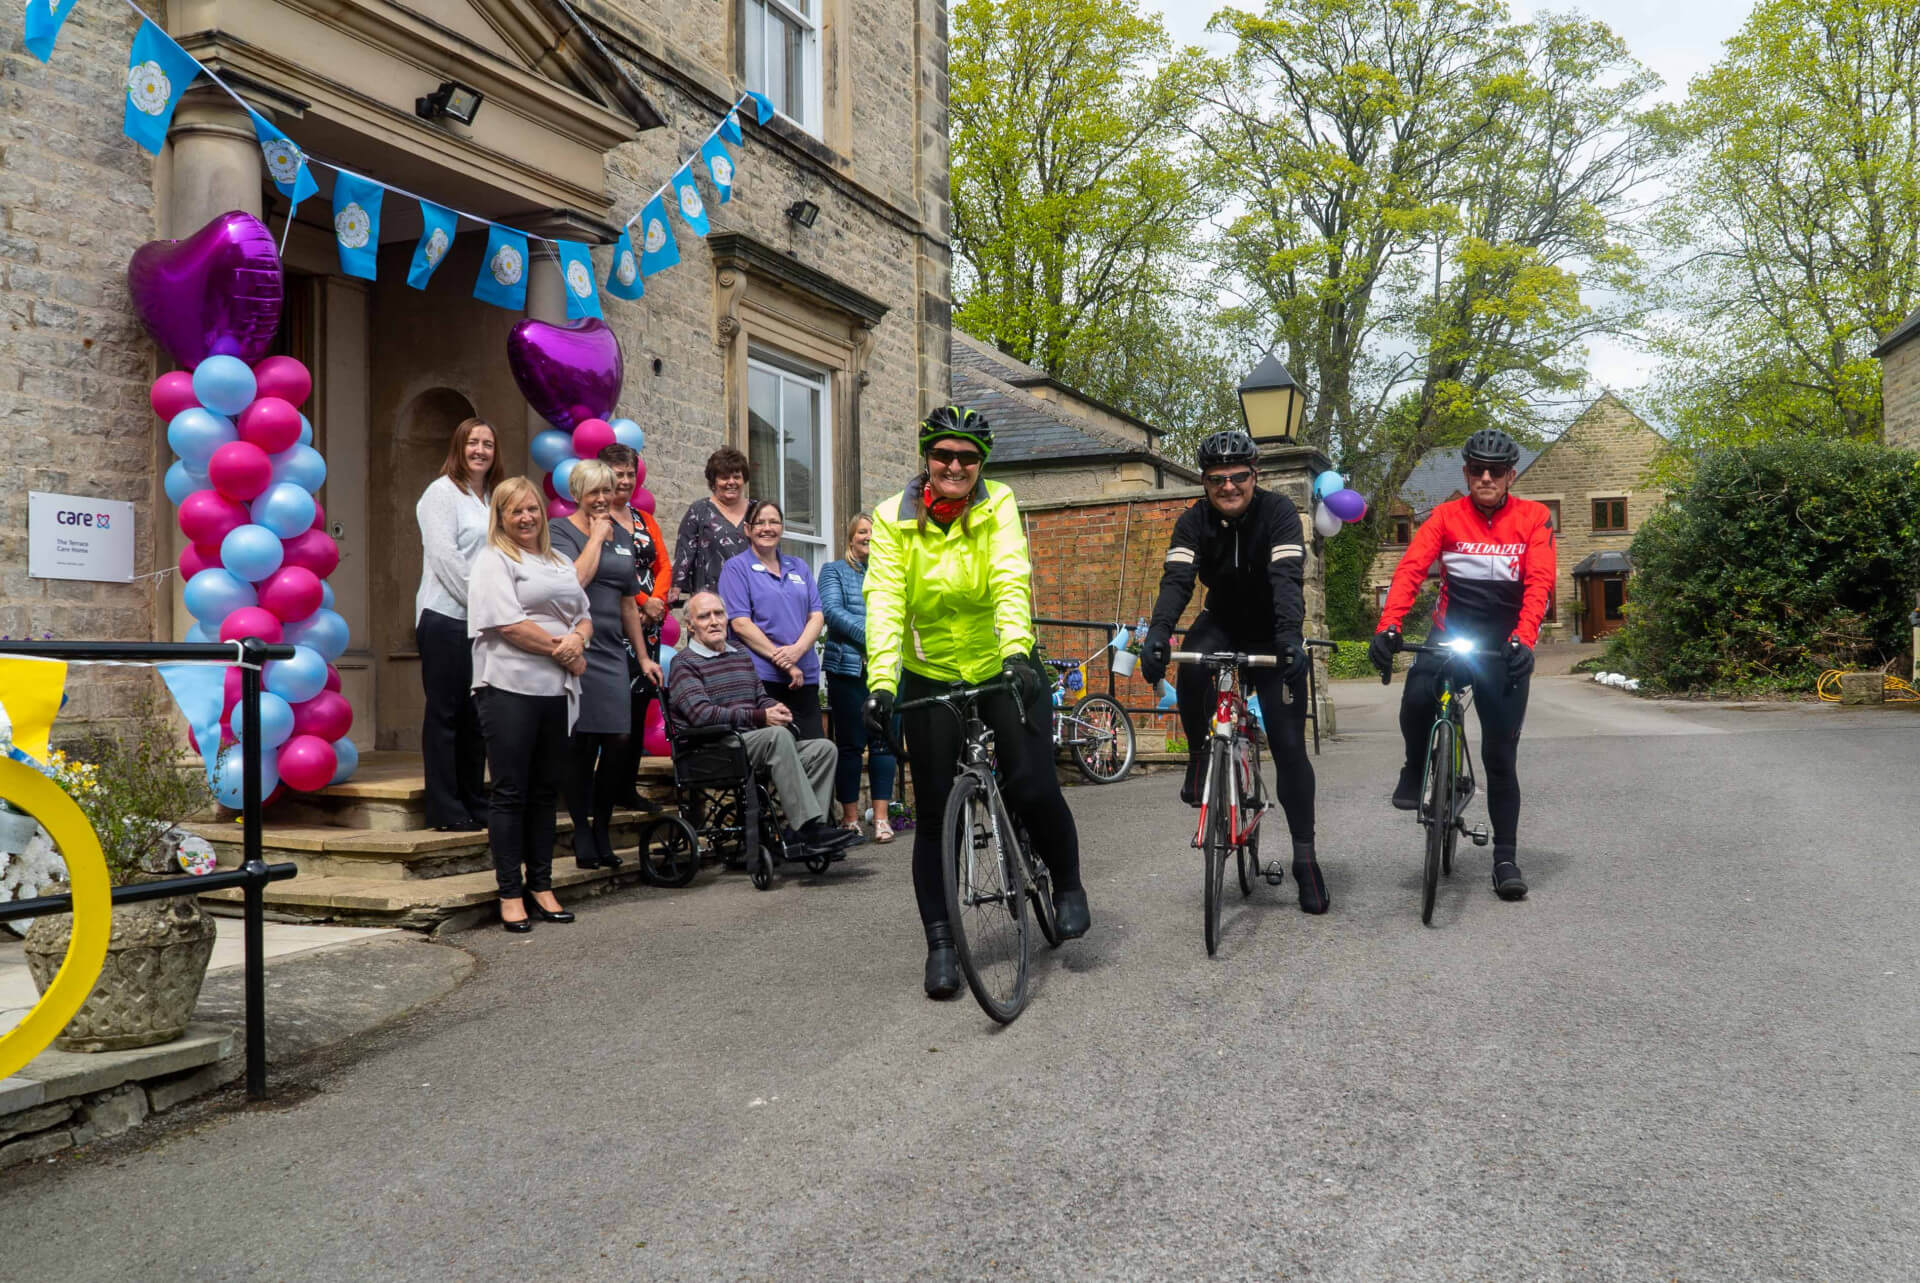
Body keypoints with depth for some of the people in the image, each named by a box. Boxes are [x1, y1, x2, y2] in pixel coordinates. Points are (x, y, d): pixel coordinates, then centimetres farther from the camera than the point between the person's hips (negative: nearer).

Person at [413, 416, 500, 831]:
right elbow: (444, 557, -12)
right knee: (445, 713, -3)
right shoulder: (442, 492, -3)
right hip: (446, 617, -7)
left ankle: (473, 803, 18)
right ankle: (444, 809, 2)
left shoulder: (493, 499, 19)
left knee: (475, 714, 11)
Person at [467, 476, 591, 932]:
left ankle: (541, 887, 16)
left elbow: (585, 616, 18)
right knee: (510, 792, -2)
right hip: (510, 688, -6)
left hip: (556, 690, 6)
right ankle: (510, 894, 3)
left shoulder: (560, 564, 21)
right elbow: (508, 623, -12)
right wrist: (565, 653, -9)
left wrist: (577, 637, -6)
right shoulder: (493, 560, 0)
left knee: (545, 791, 9)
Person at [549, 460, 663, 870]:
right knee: (583, 743, -3)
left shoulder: (623, 536, 18)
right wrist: (597, 536, -6)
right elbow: (576, 580, -18)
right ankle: (582, 832, 10)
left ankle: (602, 829, 13)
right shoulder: (561, 530, 0)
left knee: (620, 739, -3)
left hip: (613, 651, 5)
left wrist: (643, 656, 22)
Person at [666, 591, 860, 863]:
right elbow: (702, 714, -12)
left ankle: (808, 830, -23)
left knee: (824, 748, -12)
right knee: (777, 735, -34)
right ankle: (809, 825, -37)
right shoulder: (684, 663, 1)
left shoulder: (741, 656, 26)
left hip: (755, 744, 8)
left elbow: (762, 698, 26)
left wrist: (777, 710, 0)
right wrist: (759, 718, -16)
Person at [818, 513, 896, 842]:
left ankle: (881, 817, 2)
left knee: (883, 741, -2)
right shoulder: (834, 571, 10)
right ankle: (850, 817, 9)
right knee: (850, 743, 1)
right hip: (849, 667, -2)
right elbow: (832, 610, -5)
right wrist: (869, 636, -15)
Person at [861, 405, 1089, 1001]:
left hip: (1003, 668, -1)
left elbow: (1011, 581, -25)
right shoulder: (894, 518, -8)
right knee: (936, 813, 1)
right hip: (930, 677, 1)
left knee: (1032, 787, -14)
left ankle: (1068, 884, 15)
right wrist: (880, 683, -33)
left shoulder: (999, 507, -10)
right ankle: (941, 942, 14)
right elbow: (884, 601, -19)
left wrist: (1016, 651, -43)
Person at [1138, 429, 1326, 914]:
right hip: (1221, 623, 2)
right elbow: (1177, 578, -27)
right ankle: (1201, 757, -10)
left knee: (1289, 745, -5)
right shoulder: (1194, 521, -13)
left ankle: (1305, 856, 6)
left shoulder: (1278, 511, -21)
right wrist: (1158, 632, -46)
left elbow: (1286, 577, -34)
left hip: (1270, 635, -2)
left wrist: (1290, 636, -51)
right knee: (1191, 663, -35)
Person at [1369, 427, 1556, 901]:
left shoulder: (1534, 518, -2)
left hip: (1504, 645, 0)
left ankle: (1505, 857, 12)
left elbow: (1539, 583, -14)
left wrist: (1523, 640, -31)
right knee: (1417, 697, -32)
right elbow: (1411, 568, -13)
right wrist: (1388, 627, -29)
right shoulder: (1446, 516, 0)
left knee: (1500, 756, 0)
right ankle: (1415, 769, -1)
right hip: (1451, 631, 0)